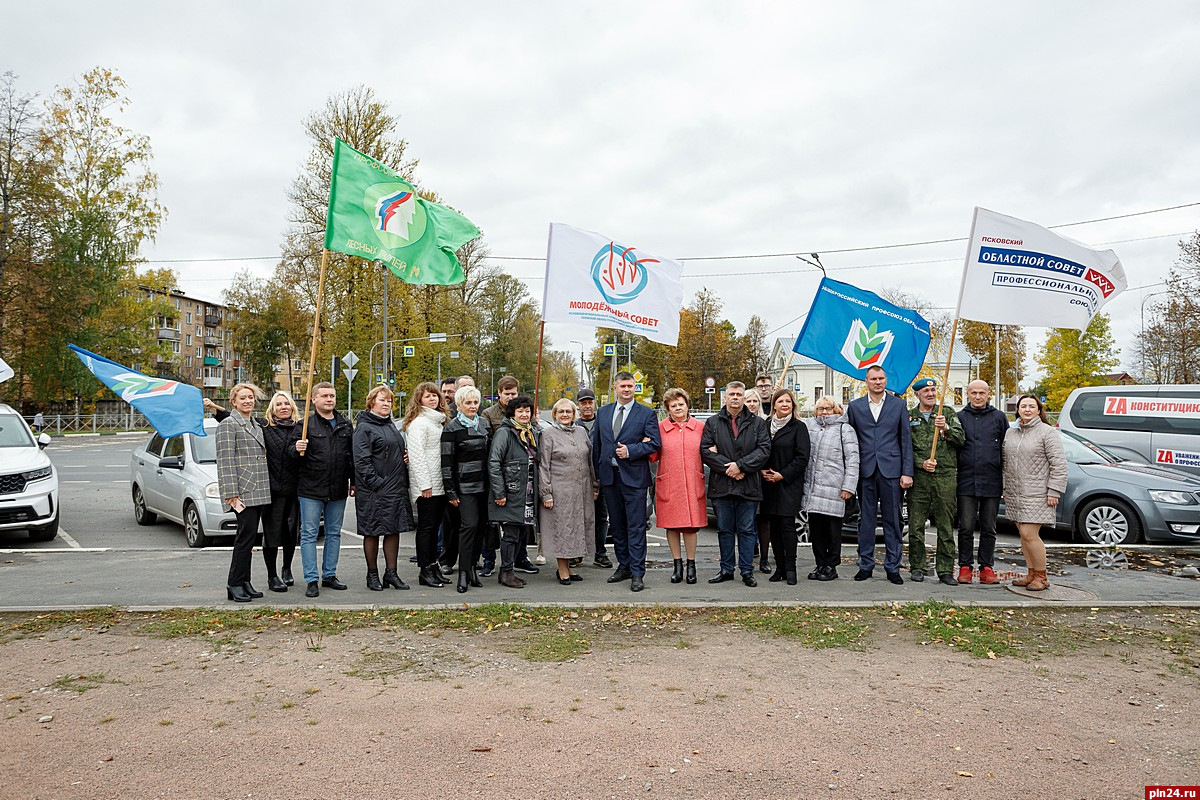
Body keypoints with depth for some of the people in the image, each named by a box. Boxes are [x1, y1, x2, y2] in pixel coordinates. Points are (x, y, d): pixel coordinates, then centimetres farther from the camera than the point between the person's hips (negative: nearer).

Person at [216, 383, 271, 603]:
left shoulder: (257, 426, 21)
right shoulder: (228, 424, -3)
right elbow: (226, 461, -10)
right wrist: (231, 494, -17)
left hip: (260, 492, 7)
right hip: (243, 491, -7)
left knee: (249, 537, 10)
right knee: (246, 536, -8)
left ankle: (244, 582, 16)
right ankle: (235, 584, 1)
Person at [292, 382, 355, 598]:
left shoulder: (345, 425, 9)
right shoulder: (306, 424, -4)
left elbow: (351, 456, 16)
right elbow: (292, 453, -3)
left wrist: (353, 481, 15)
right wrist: (297, 449, -26)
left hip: (338, 491, 4)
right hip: (311, 490, -4)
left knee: (334, 533, 12)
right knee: (309, 534, -1)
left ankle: (329, 575, 23)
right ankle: (312, 580, 5)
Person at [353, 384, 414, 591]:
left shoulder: (392, 426, 18)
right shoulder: (364, 428, -7)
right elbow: (361, 460, -14)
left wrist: (403, 482, 11)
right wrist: (375, 483, -20)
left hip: (396, 489, 7)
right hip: (373, 491, -7)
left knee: (394, 530, 8)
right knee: (372, 532, 3)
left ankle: (391, 573, 16)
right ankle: (372, 575, 13)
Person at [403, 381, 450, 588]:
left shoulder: (438, 421, 17)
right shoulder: (419, 422, -10)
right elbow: (416, 454, -16)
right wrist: (424, 484, -19)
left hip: (439, 484, 8)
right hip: (426, 486, -8)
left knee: (434, 526, 12)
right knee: (426, 526, -3)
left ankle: (433, 566, 19)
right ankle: (425, 571, 3)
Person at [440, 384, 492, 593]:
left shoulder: (485, 424, 13)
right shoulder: (452, 428, -5)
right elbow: (447, 461, -7)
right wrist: (450, 491, -11)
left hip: (484, 484, 6)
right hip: (464, 485, -6)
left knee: (481, 525, 6)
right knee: (469, 524, -12)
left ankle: (472, 567, 16)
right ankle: (463, 573, -7)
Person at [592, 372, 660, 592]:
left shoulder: (647, 414, 0)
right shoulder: (603, 413, 12)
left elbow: (654, 443, -5)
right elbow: (596, 444, 14)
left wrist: (630, 450, -16)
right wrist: (598, 474, 10)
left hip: (634, 477, -4)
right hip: (609, 476, 5)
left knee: (636, 527, -5)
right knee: (617, 526, 12)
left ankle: (637, 573, -1)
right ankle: (624, 566, 23)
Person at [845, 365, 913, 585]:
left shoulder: (899, 405, 7)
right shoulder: (855, 406, 8)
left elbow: (906, 440, 5)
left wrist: (907, 472, -2)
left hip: (890, 470, -1)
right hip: (865, 471, 1)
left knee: (892, 520, 4)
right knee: (866, 519, 6)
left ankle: (893, 567, 12)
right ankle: (865, 565, 15)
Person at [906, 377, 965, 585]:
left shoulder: (947, 412, 10)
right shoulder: (909, 417, 8)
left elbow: (960, 439, 0)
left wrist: (946, 428, -18)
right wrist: (921, 463, -10)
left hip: (946, 476, 0)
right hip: (919, 476, 0)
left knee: (946, 527, 3)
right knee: (916, 525, 2)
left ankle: (945, 570, 10)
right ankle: (917, 567, 14)